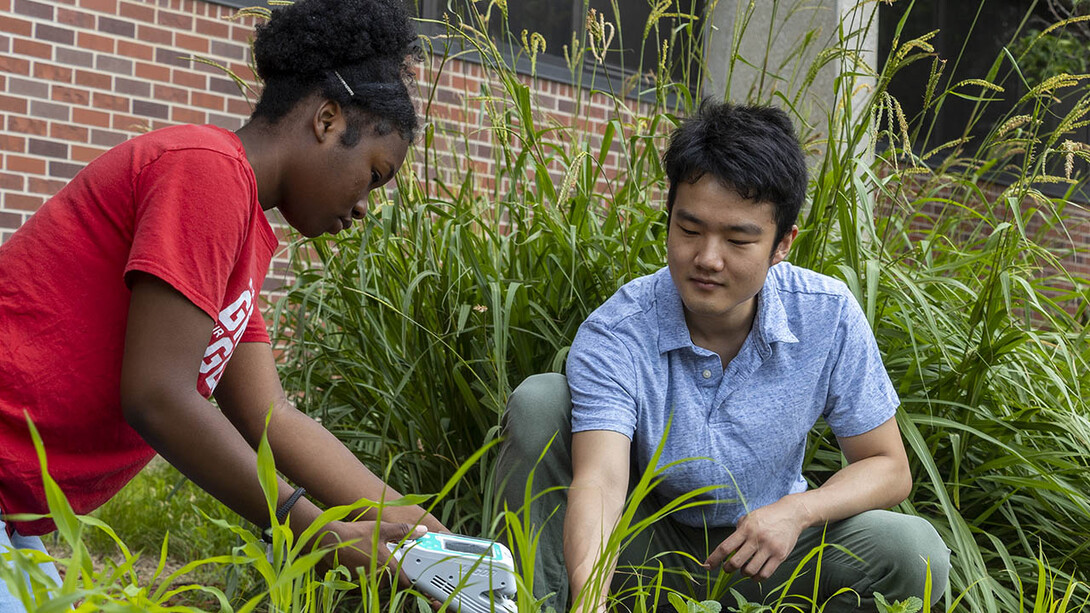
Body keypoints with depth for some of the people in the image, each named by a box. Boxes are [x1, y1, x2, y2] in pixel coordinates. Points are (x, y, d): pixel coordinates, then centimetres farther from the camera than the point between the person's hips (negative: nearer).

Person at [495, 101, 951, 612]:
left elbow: (888, 468, -8)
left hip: (758, 553, 2)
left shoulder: (829, 316, -16)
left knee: (916, 554, -26)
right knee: (538, 402, -24)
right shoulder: (616, 334, -23)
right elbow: (599, 481, -38)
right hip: (645, 545, -1)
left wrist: (798, 509, -28)